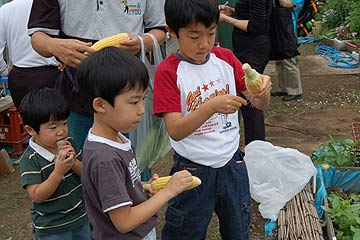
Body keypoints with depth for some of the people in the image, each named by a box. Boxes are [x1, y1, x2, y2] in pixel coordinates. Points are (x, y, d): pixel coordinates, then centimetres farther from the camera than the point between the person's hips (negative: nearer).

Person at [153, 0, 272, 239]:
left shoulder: (226, 58, -1)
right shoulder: (168, 71, -14)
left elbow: (260, 104, 0)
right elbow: (175, 130, -23)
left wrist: (263, 91, -23)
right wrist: (212, 106, -37)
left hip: (232, 163, 4)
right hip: (193, 170, -4)